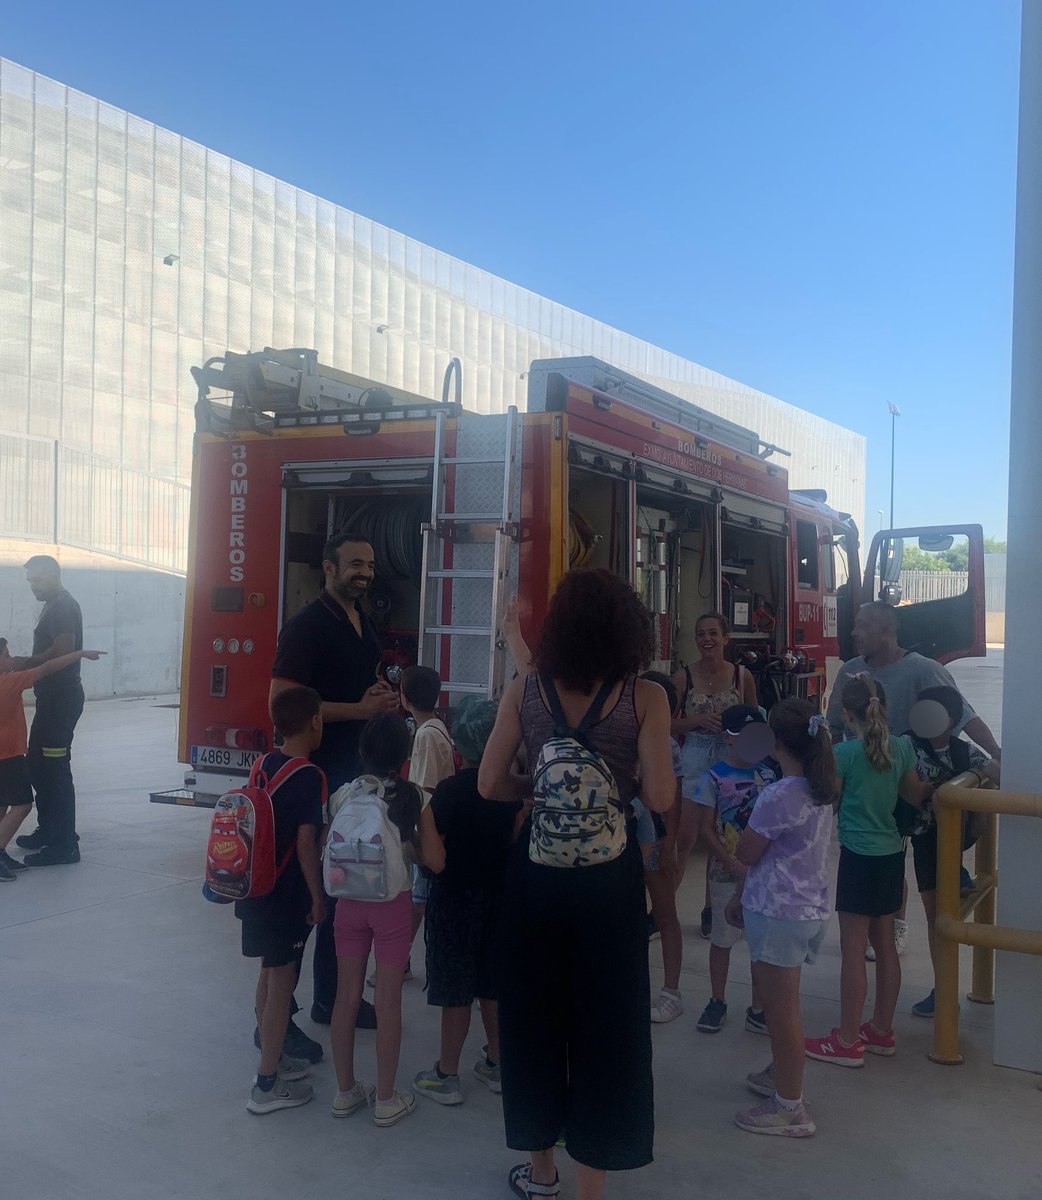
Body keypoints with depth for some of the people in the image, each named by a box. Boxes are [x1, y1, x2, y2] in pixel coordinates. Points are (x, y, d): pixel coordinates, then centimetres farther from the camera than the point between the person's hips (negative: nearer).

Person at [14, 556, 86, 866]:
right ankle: (48, 831, 28)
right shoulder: (55, 606, 18)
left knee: (55, 769, -8)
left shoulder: (63, 607, -14)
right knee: (37, 763, 18)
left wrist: (22, 665, -17)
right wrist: (22, 663, 10)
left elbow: (62, 650, -25)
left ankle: (64, 846, -5)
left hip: (61, 698, -11)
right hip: (53, 698, 11)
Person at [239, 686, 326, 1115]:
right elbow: (306, 844, -19)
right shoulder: (310, 777, -19)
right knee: (282, 982, 1)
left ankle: (272, 1059, 34)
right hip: (287, 896, -8)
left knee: (269, 973, 20)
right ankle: (267, 1085, 8)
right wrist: (318, 898, -10)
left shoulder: (264, 764, 4)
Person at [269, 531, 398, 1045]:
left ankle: (331, 997, 29)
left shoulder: (364, 626, 14)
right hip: (315, 775, -8)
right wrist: (359, 708, -21)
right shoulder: (307, 626, -12)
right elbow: (281, 700, -20)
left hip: (354, 771, 9)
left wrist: (381, 698, 3)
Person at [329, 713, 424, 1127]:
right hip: (392, 902, -3)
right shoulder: (410, 795, -11)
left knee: (347, 996, 12)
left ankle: (346, 1091, 22)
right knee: (388, 1001, 5)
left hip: (349, 901, 3)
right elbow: (417, 852, -14)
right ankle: (386, 1099, 13)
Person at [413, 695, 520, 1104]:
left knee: (456, 991, 4)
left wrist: (423, 821, -10)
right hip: (498, 895, 5)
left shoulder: (449, 790, -18)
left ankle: (446, 1075, 15)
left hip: (455, 900, -5)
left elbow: (436, 862, -20)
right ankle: (496, 1064, 28)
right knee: (492, 985, 17)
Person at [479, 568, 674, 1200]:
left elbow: (490, 784, -4)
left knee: (534, 1011, 18)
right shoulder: (645, 696, -10)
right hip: (608, 878, -2)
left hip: (536, 874, 2)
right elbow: (660, 798, -15)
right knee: (605, 1021, 11)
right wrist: (624, 781, 5)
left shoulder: (524, 691, -4)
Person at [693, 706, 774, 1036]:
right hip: (727, 873, -3)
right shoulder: (714, 778, -10)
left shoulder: (768, 775, 1)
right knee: (722, 939, 11)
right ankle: (717, 1002, 28)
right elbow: (706, 829, -9)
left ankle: (758, 1009, 21)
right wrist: (733, 865, -16)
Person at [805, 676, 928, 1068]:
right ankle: (882, 1031, 27)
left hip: (859, 856, -7)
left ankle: (847, 1042, 9)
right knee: (884, 945, 16)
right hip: (893, 853, 7)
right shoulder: (902, 747, 2)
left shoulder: (845, 753, -15)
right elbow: (917, 796, 14)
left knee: (853, 950, 1)